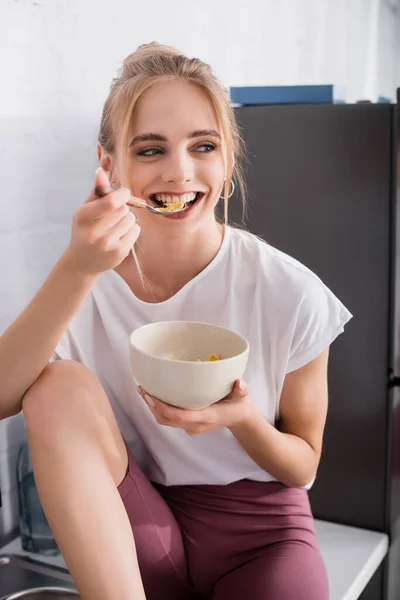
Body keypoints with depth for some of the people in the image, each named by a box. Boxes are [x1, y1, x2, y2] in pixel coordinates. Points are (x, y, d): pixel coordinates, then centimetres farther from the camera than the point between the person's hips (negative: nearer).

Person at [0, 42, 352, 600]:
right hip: (122, 538, 2)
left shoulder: (290, 294, -14)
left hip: (258, 530, -2)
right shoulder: (86, 281, -7)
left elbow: (302, 465, -1)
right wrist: (77, 269, -33)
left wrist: (244, 419, -23)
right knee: (59, 385, -22)